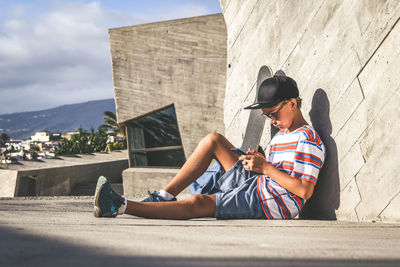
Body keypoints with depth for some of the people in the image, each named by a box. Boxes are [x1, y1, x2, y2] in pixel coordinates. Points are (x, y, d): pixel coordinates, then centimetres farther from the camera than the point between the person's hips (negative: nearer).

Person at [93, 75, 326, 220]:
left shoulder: (307, 139, -9)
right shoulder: (280, 137, 21)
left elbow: (305, 190, -18)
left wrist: (266, 167, -16)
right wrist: (257, 161, 0)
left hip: (272, 203, -10)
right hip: (258, 187, 10)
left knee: (197, 204, -24)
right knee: (213, 140, 3)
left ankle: (121, 206, -29)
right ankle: (165, 197, -1)